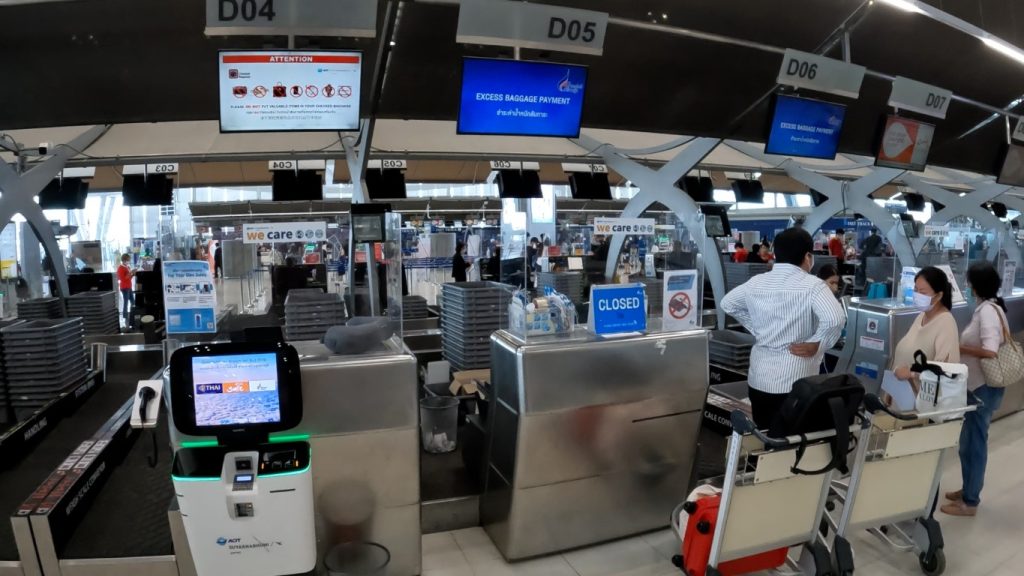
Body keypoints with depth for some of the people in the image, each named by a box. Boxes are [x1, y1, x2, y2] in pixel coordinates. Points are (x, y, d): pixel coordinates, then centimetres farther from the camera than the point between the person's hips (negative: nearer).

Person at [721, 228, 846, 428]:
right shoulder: (812, 285, -13)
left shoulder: (756, 282, 4)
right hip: (795, 381, -5)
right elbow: (835, 318, -26)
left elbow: (727, 303, 16)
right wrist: (816, 344, -10)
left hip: (759, 377, 5)